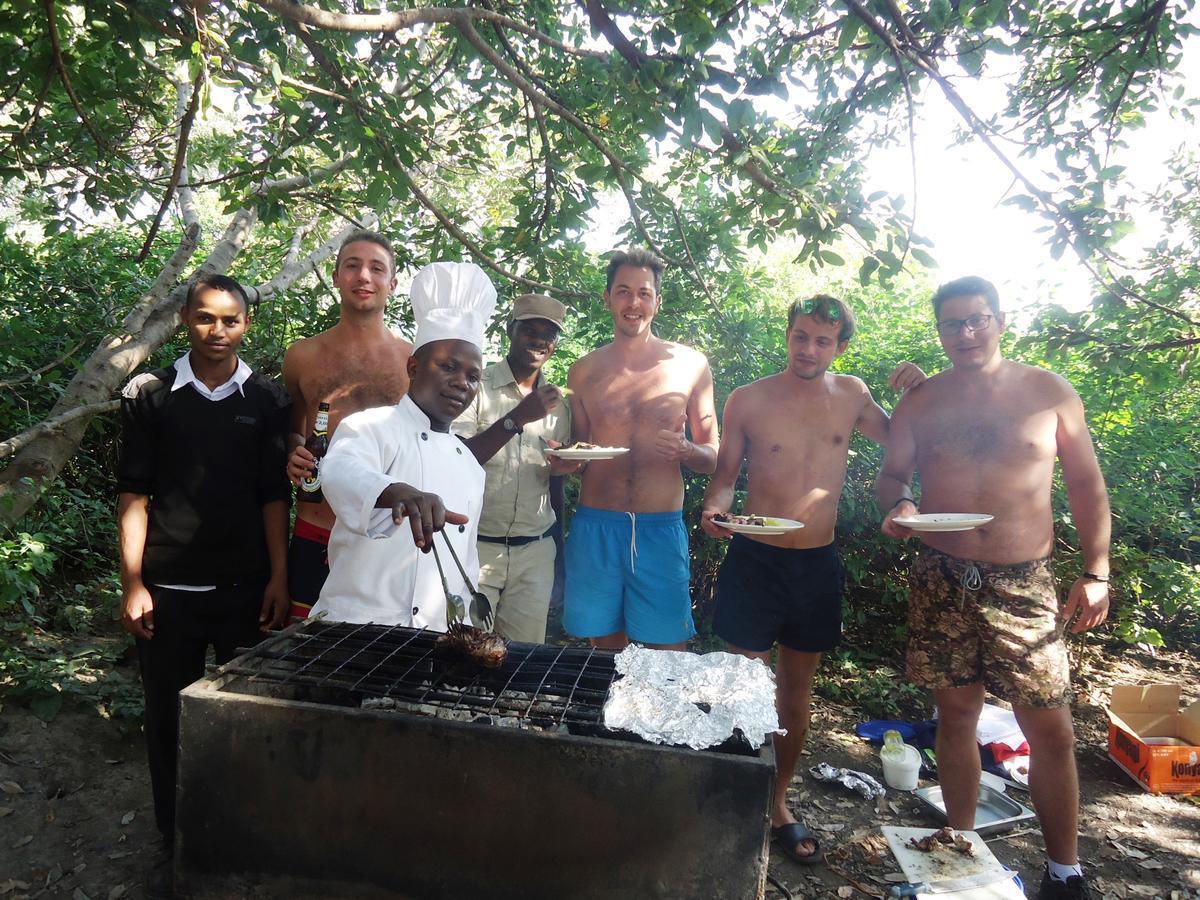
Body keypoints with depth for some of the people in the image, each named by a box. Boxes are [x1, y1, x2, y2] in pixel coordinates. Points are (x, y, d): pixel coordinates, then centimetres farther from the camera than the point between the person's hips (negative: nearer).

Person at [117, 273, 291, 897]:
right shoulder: (149, 395, 4)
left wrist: (278, 578, -1)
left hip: (246, 586, 0)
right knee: (168, 718, 8)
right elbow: (133, 493, 2)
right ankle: (175, 842, 25)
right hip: (168, 587, 0)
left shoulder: (267, 400, 4)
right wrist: (133, 582, -4)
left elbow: (274, 494, 4)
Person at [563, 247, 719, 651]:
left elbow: (713, 458, 8)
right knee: (604, 648, 11)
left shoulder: (690, 365, 3)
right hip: (595, 527, 2)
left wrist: (685, 450, -14)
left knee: (668, 655, 4)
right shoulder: (584, 371, 8)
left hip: (662, 528, -1)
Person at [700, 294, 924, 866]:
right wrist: (713, 508, -19)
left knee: (797, 693, 15)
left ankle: (778, 803, 34)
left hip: (817, 563, 3)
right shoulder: (748, 400, -4)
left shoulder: (851, 395, 4)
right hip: (754, 558, -3)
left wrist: (914, 395, 1)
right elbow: (725, 472, 1)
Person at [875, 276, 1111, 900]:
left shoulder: (1049, 392, 3)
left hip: (1023, 584, -1)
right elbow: (891, 474, 9)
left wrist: (1096, 572, 2)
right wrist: (898, 505, -14)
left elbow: (1085, 484, 6)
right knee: (956, 713, 10)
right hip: (943, 583, 1)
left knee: (1051, 730, 1)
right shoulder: (919, 404, 4)